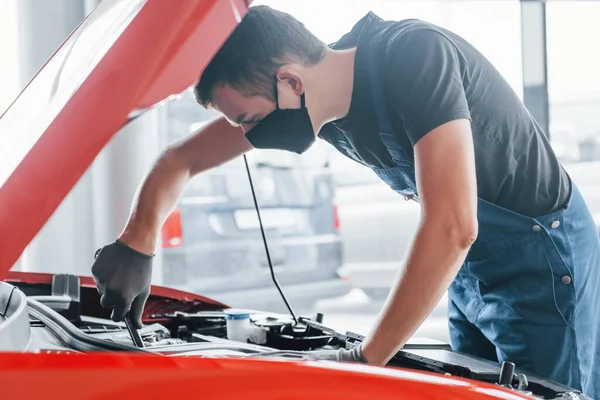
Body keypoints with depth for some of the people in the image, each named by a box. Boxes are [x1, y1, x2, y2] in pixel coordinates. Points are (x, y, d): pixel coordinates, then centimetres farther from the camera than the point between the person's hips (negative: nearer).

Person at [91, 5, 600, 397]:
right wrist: (136, 246, -15)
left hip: (539, 256, -7)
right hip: (467, 267, 7)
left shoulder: (415, 57, -32)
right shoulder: (315, 101, -8)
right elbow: (180, 161, 2)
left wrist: (366, 357, -36)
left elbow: (453, 227, -40)